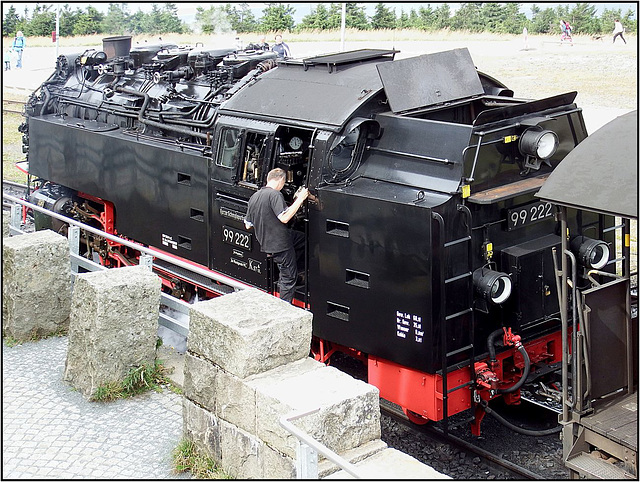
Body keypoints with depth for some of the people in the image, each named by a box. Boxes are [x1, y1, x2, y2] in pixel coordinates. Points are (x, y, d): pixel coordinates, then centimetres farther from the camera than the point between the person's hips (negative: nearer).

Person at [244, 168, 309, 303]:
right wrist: (299, 199, -20)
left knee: (303, 239, 27)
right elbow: (284, 218, -27)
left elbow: (248, 225, 15)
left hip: (266, 243, 9)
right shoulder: (275, 194, -18)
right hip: (280, 244, -9)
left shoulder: (254, 197, 9)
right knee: (289, 278, 3)